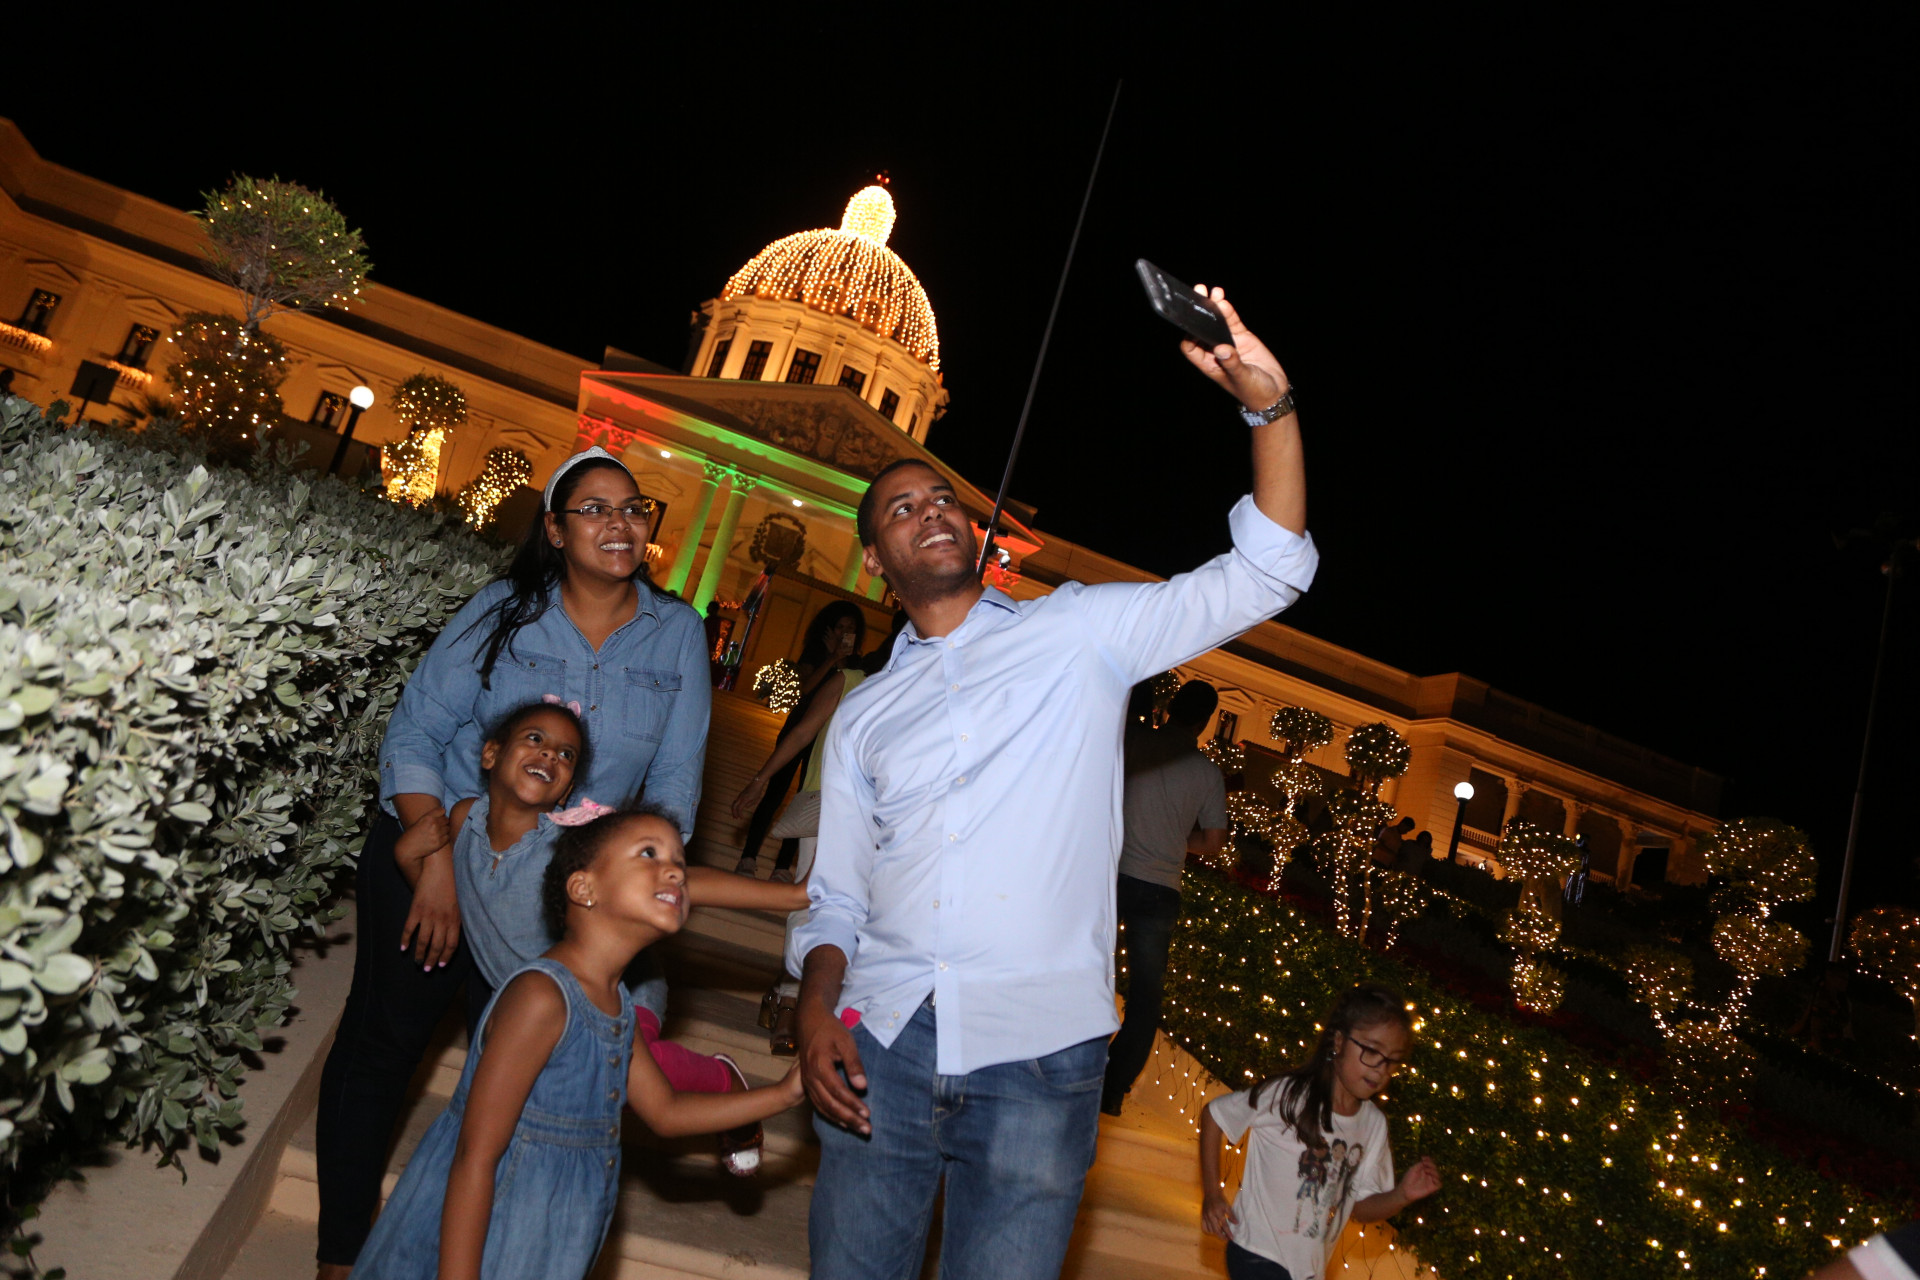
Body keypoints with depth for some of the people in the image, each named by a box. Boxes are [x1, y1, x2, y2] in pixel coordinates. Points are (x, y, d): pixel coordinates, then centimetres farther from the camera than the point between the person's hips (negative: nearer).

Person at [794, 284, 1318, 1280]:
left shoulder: (1079, 632, 6)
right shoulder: (864, 714, 15)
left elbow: (1266, 573, -2)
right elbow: (835, 898, 15)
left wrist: (1271, 404, -15)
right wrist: (817, 1011, -4)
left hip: (1038, 1058, -2)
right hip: (881, 1048, 3)